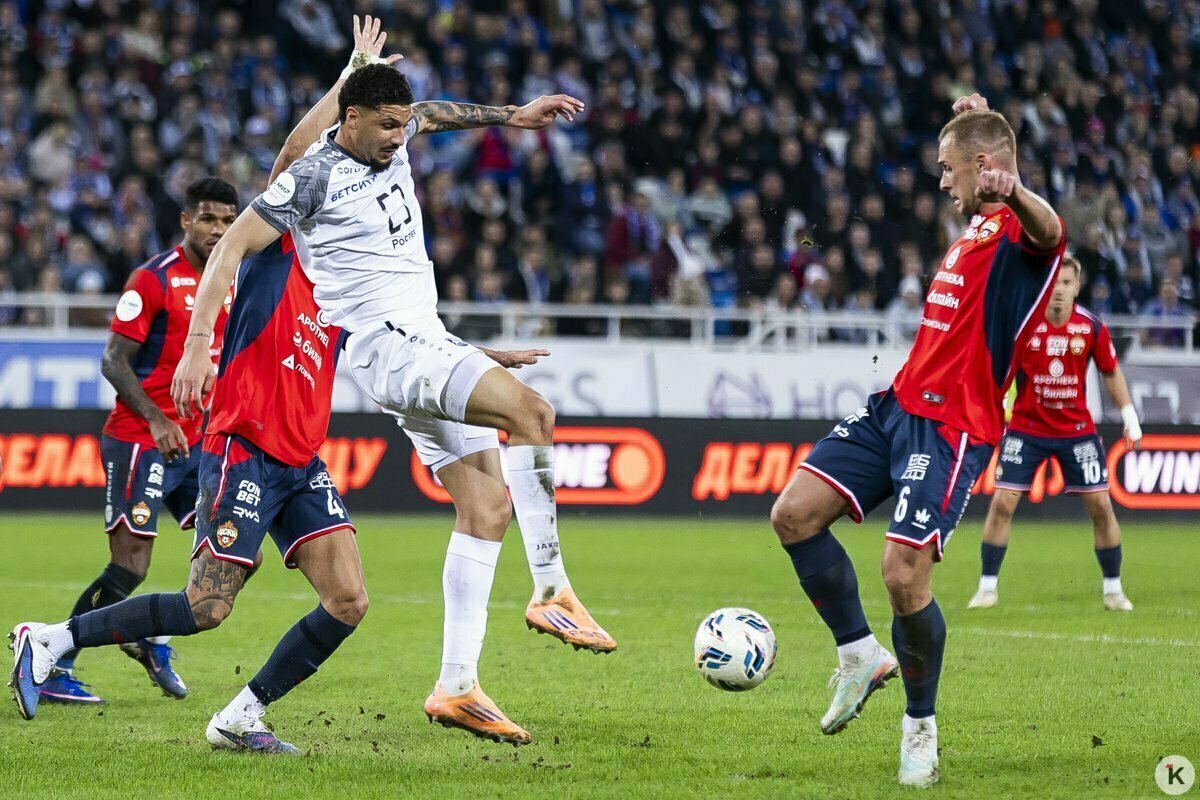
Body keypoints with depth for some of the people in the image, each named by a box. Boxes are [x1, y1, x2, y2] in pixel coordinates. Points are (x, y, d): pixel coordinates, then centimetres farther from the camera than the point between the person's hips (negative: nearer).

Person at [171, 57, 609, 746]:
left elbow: (433, 114, 34)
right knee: (532, 411, -27)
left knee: (488, 506, 1)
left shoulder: (391, 142, 11)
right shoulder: (315, 177, -11)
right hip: (385, 345, -9)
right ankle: (552, 593, -23)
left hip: (429, 345, 9)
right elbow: (233, 248, -10)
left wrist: (511, 115, 28)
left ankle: (457, 688, 0)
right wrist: (199, 343, -15)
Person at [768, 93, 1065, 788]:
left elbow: (1045, 230, -42)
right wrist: (973, 121, 40)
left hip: (952, 428, -9)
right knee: (795, 513, -1)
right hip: (898, 405, 9)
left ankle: (921, 725, 6)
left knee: (905, 575, -16)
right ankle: (863, 656, 14)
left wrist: (1014, 191, -63)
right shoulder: (976, 227, 16)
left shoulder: (1022, 232, -13)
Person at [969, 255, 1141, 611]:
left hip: (1078, 429, 1)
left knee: (1100, 505, -2)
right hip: (1026, 428, -1)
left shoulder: (1092, 327, -8)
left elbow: (1111, 372, 6)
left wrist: (1129, 416, 2)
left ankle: (1113, 590, 12)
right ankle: (987, 587, 4)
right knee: (1002, 503, -7)